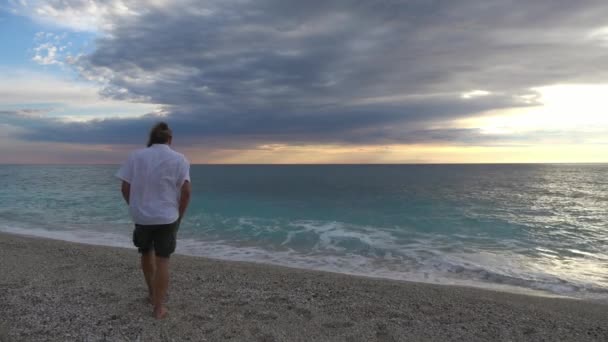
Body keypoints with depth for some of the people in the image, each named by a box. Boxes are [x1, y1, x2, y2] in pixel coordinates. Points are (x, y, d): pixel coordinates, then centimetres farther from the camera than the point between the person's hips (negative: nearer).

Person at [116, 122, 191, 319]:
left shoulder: (135, 157, 1)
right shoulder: (179, 159, -6)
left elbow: (125, 188, -2)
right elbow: (186, 191, -13)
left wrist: (135, 208, 12)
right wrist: (179, 215, 0)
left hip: (141, 216, 3)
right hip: (167, 217, -2)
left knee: (146, 254, 25)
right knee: (162, 261, 5)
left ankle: (151, 293, 39)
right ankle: (158, 308, 11)